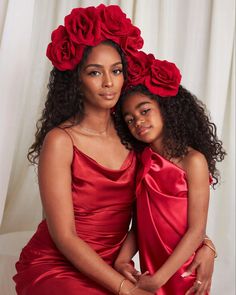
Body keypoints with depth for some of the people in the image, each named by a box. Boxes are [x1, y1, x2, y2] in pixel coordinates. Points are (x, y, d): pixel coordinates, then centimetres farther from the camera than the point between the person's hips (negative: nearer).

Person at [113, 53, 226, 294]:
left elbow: (196, 231, -17)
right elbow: (140, 223, 1)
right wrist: (122, 259, -13)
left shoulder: (192, 160, -15)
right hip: (150, 273, 5)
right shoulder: (143, 163, 1)